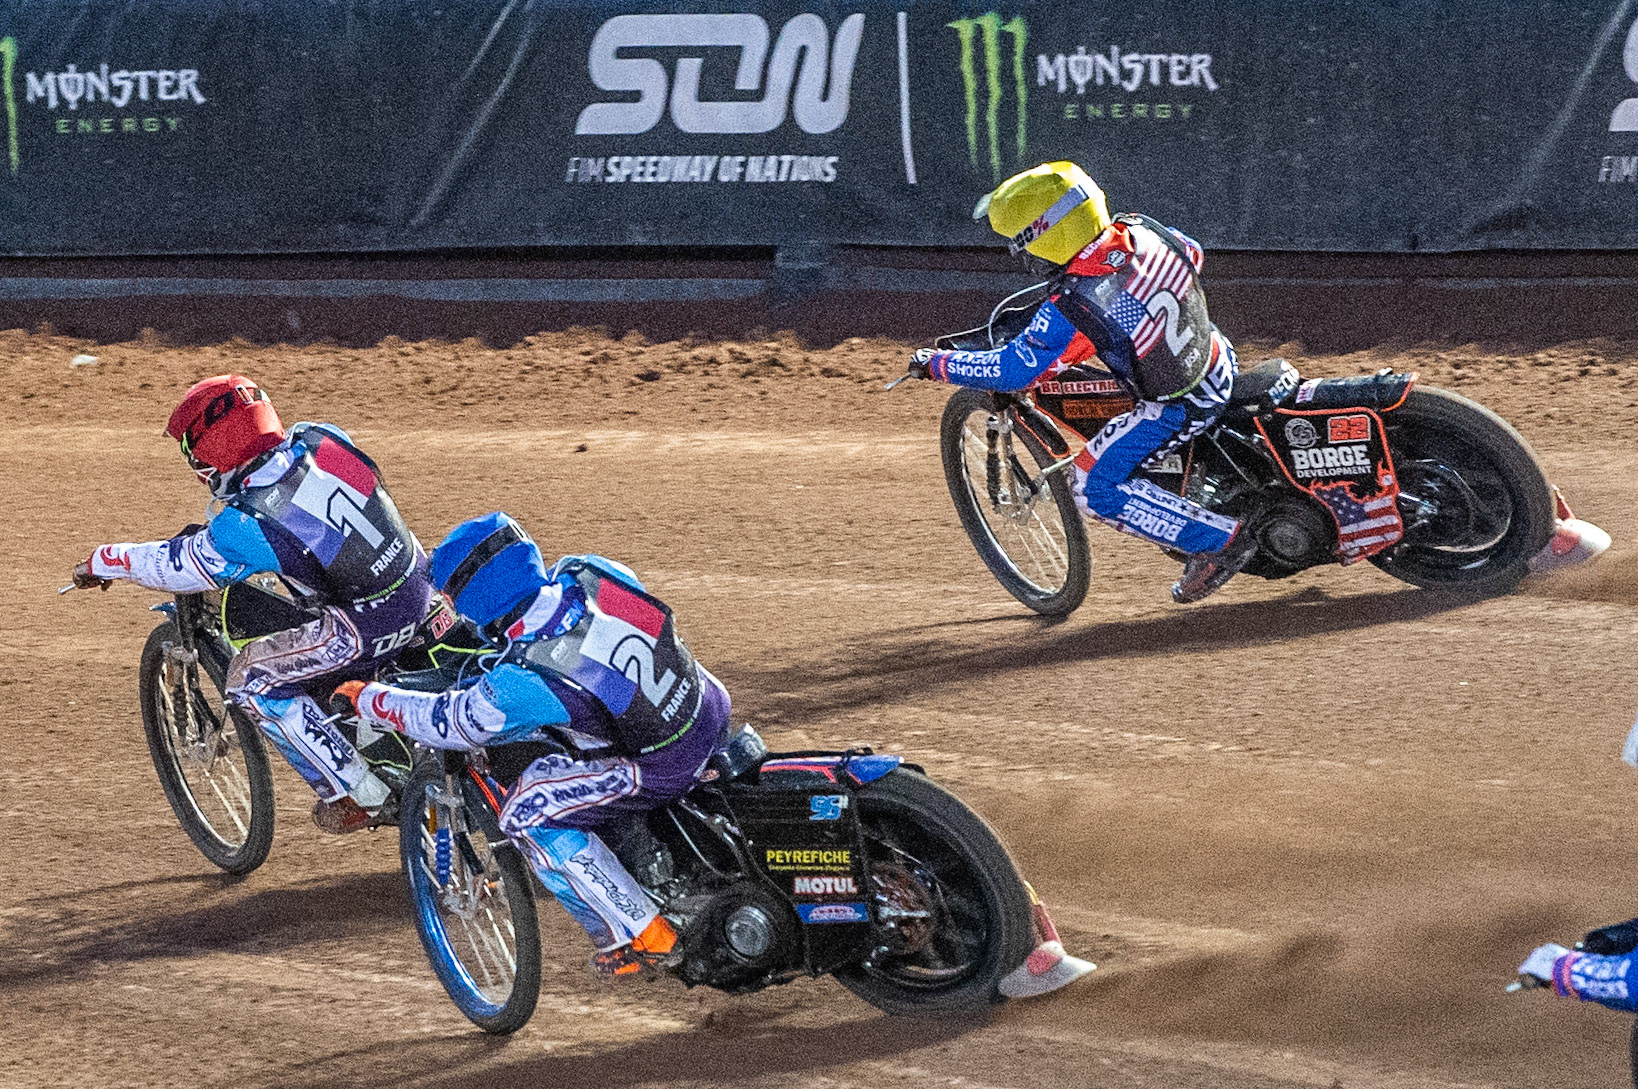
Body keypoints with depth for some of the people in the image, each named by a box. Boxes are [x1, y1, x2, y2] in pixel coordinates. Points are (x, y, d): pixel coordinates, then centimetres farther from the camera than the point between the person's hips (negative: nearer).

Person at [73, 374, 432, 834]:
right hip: (421, 585, 8)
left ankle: (354, 792, 6)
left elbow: (175, 567, -4)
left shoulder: (248, 527, -21)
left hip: (369, 628, -8)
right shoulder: (320, 438, -4)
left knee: (252, 682, 2)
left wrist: (102, 562, 13)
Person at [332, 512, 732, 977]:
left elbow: (451, 724, -7)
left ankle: (637, 935, 3)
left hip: (667, 764, -8)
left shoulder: (522, 683, -26)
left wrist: (369, 700, 8)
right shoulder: (584, 572, -9)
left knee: (527, 816, -2)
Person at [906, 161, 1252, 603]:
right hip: (1222, 365, 8)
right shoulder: (1139, 231, -10)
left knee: (1095, 490, 1)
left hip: (1175, 409, -8)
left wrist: (936, 364, -6)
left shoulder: (1071, 309, -30)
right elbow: (1192, 252, 12)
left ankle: (1219, 541, 0)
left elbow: (1011, 371, -20)